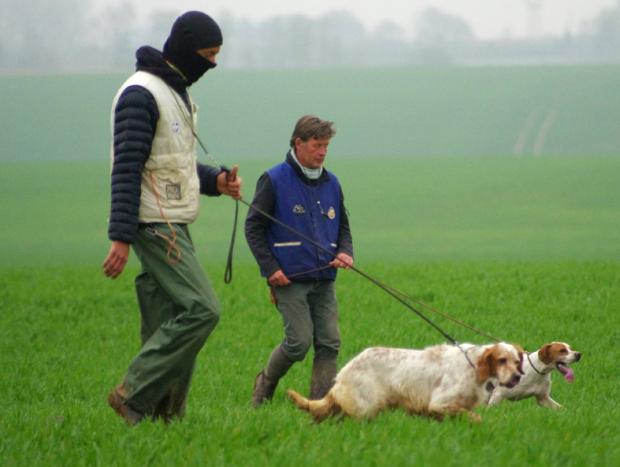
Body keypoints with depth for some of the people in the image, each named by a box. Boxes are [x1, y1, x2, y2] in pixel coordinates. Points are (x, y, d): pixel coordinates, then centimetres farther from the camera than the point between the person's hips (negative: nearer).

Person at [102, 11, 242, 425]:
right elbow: (127, 168, -18)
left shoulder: (177, 92, 18)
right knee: (201, 310, -16)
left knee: (170, 325, 6)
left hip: (174, 226, 10)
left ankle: (165, 415, 7)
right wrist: (120, 236, -22)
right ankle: (134, 395, -13)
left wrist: (216, 180, 8)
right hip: (155, 225, -10)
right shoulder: (141, 94, -13)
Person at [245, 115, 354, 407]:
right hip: (289, 279, -5)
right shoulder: (274, 181, -3)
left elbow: (343, 226, 23)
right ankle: (265, 383, 15)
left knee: (329, 343, -3)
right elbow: (253, 227, -2)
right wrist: (270, 268, -9)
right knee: (300, 341, -10)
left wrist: (345, 252, 1)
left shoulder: (331, 183, 13)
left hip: (323, 280, 5)